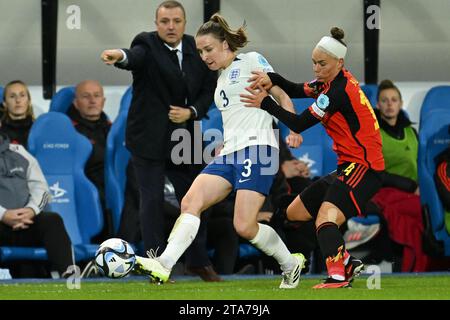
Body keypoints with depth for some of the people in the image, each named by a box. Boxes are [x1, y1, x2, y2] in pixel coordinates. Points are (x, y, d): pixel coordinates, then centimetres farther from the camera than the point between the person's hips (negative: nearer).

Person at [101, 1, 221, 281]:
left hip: (185, 139, 5)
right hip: (149, 139, -5)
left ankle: (199, 260, 30)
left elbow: (209, 89, 7)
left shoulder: (197, 49, 3)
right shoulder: (148, 45, -12)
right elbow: (135, 56, -35)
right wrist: (120, 56, -59)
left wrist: (191, 112, -11)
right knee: (152, 201, -3)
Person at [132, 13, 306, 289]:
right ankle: (164, 264, -26)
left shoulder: (252, 61, 3)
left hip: (256, 148, -8)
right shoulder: (223, 78, 25)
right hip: (230, 153, 8)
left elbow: (282, 96, 1)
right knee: (190, 202, -15)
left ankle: (290, 265, 7)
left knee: (244, 226, -16)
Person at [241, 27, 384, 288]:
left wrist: (265, 104, -9)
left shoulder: (340, 91, -19)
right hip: (348, 166, 10)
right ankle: (347, 263, 13)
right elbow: (298, 91, 20)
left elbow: (299, 124, -17)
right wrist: (273, 79, 0)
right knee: (295, 213, 14)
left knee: (325, 217, -31)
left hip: (363, 166, -10)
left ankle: (338, 276, -45)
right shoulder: (333, 81, 9)